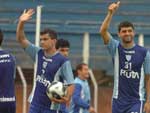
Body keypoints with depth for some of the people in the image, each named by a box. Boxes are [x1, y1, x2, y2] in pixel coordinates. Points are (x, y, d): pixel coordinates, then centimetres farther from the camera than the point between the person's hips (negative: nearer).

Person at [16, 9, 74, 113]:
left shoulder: (63, 61, -13)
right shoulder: (38, 54, 4)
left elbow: (70, 83, -15)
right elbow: (21, 39, 2)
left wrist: (67, 98, -34)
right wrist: (21, 23, -14)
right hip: (35, 105, 6)